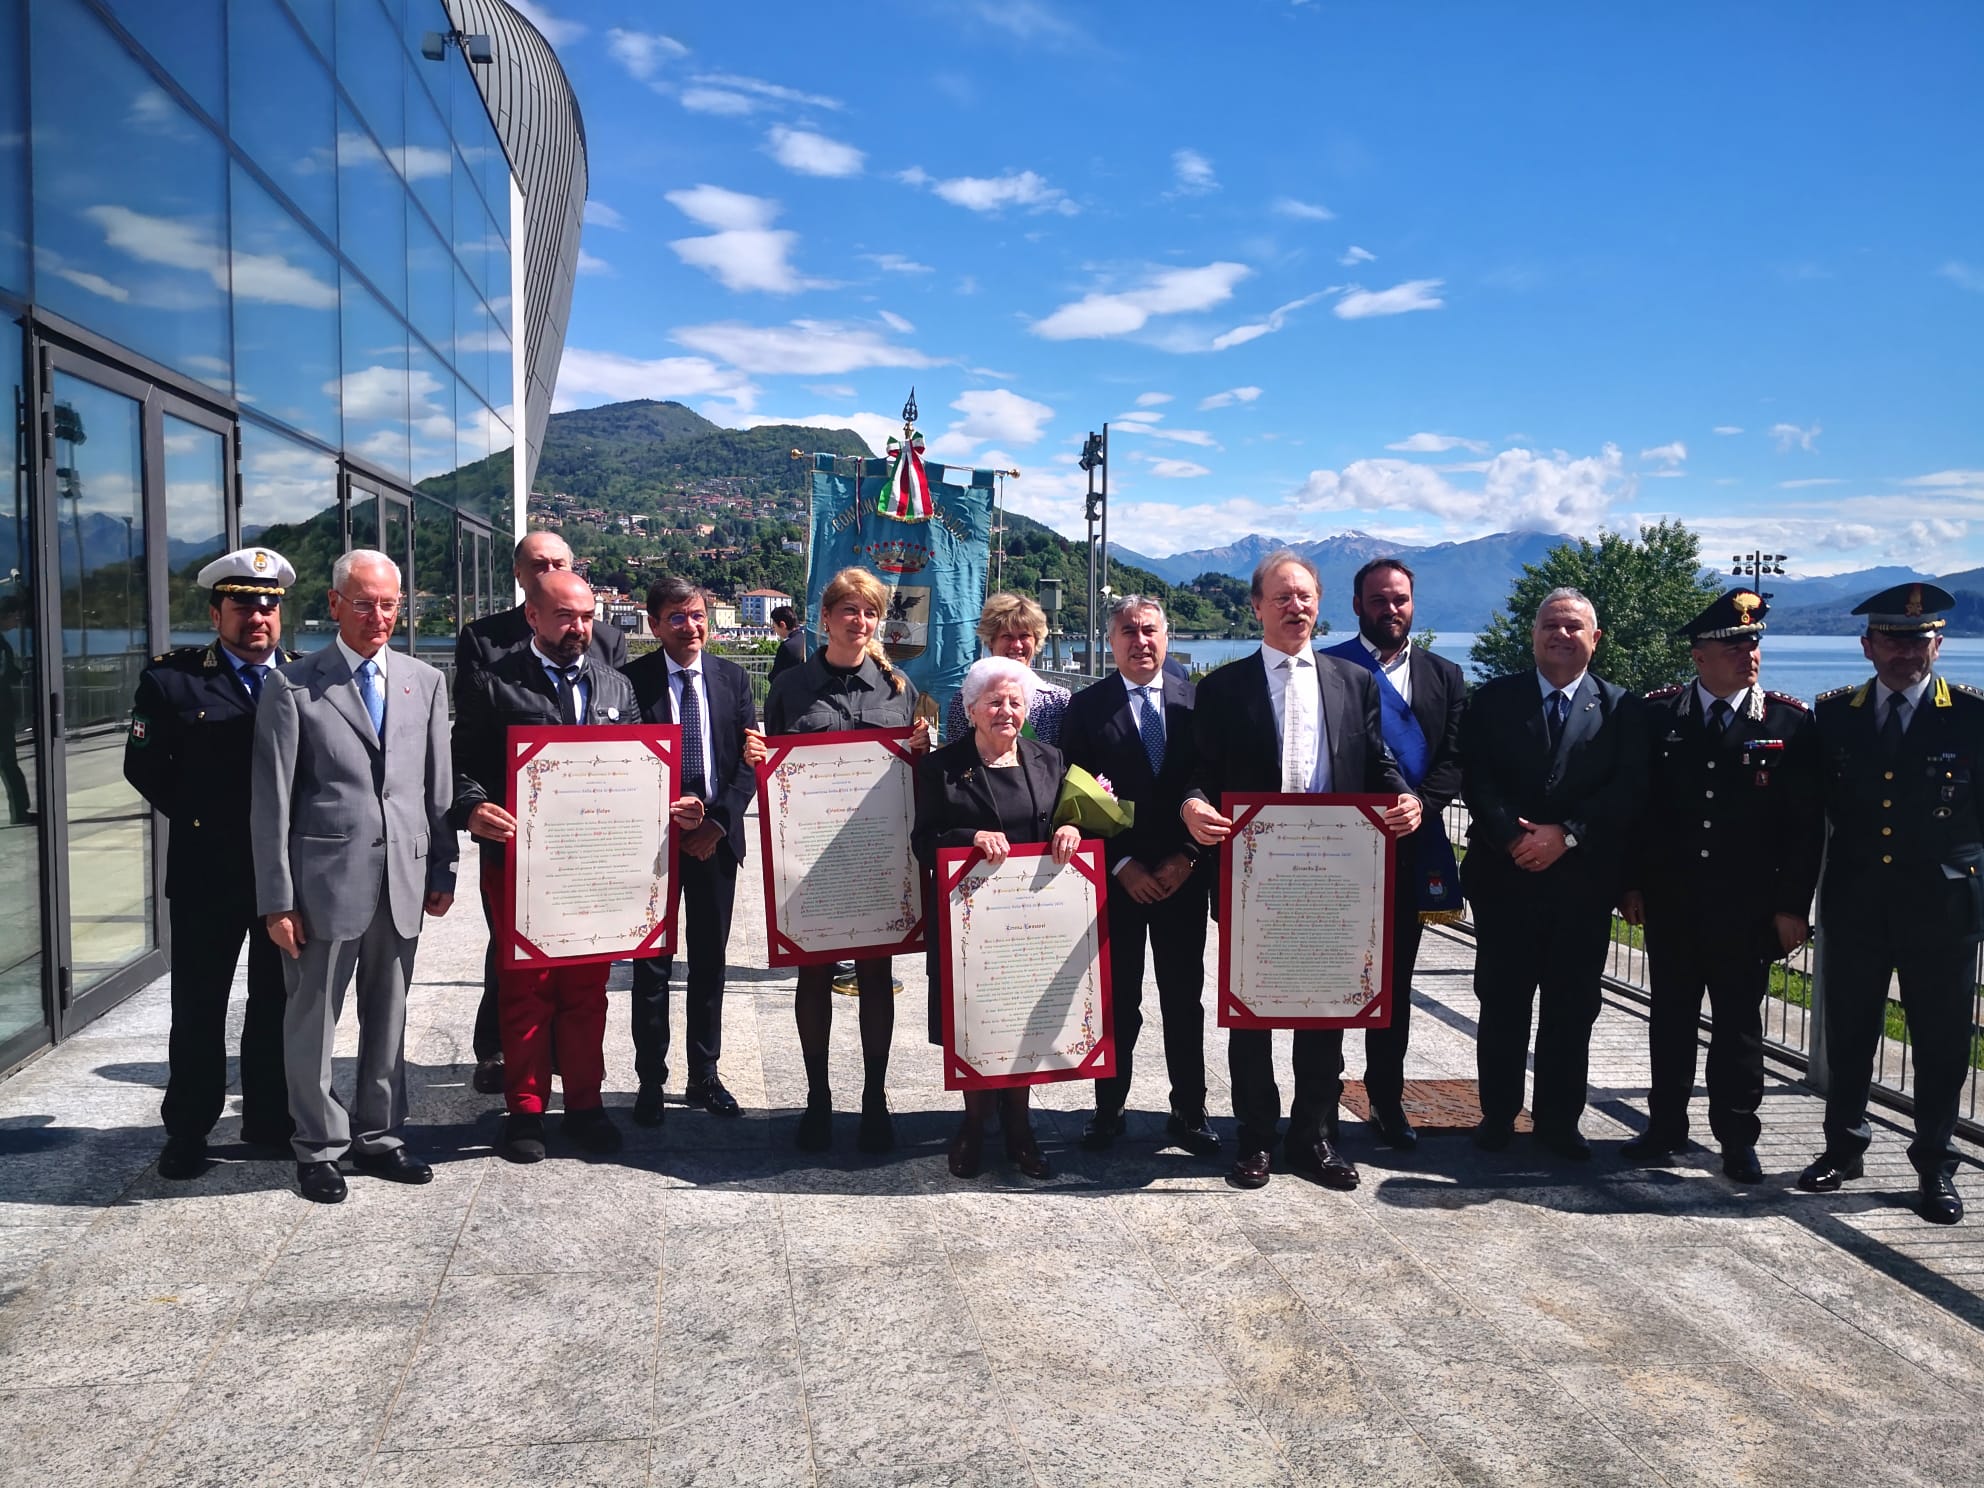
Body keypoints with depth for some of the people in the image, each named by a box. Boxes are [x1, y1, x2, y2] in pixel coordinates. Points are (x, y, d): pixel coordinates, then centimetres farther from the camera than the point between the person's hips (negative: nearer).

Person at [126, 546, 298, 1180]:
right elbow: (144, 764, 2)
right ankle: (187, 1131, 21)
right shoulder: (171, 678, -1)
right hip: (206, 872, -2)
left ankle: (270, 1121, 26)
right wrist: (197, 816, 1)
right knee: (198, 1007, 8)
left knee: (277, 1003, 12)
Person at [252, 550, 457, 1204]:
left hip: (403, 878, 3)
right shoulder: (291, 685, -3)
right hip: (326, 877, -3)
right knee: (312, 1020, 7)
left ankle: (378, 1137, 29)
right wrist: (277, 899, -8)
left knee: (388, 1018, 14)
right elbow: (272, 800, -5)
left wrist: (443, 872, 6)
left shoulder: (425, 681, 8)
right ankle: (319, 1147, 23)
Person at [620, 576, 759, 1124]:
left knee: (710, 960, 11)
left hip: (716, 835, 3)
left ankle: (704, 1075, 23)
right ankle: (650, 1080, 15)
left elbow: (750, 759, 3)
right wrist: (668, 808, -18)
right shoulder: (632, 679, -4)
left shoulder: (732, 678, 5)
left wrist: (719, 821, -8)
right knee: (652, 964, 3)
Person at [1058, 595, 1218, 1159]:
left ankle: (1189, 1111, 18)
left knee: (1185, 999, 8)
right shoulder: (1086, 706, 0)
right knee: (1116, 1000, 6)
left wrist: (1186, 857, -8)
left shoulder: (1197, 701, 3)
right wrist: (1123, 866, -10)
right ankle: (1109, 1108, 19)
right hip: (1116, 878, -1)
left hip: (1183, 876, 1)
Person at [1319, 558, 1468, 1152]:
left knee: (1395, 980, 11)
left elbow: (1456, 758, 3)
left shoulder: (1444, 675, 13)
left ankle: (1387, 1099, 22)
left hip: (1411, 847, 3)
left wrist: (1419, 803, -13)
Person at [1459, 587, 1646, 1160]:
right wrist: (1514, 836, -16)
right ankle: (1497, 1114, 19)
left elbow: (1628, 790, -4)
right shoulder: (1492, 700, 6)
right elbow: (1476, 780, -2)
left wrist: (1565, 834, -15)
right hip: (1505, 877, 0)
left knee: (1572, 1006, 7)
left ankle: (1559, 1119, 20)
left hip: (1584, 881, 0)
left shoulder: (1622, 709, 6)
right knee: (1501, 1002, 6)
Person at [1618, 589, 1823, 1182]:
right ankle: (1666, 1128, 24)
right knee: (1670, 1017, 11)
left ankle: (1737, 1138, 20)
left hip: (1747, 909, -1)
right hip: (1670, 904, 1)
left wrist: (1793, 906, -6)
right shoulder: (1656, 713, 0)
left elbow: (1807, 823, -2)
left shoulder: (1791, 722, -3)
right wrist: (1632, 883, 1)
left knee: (1739, 1022, 8)